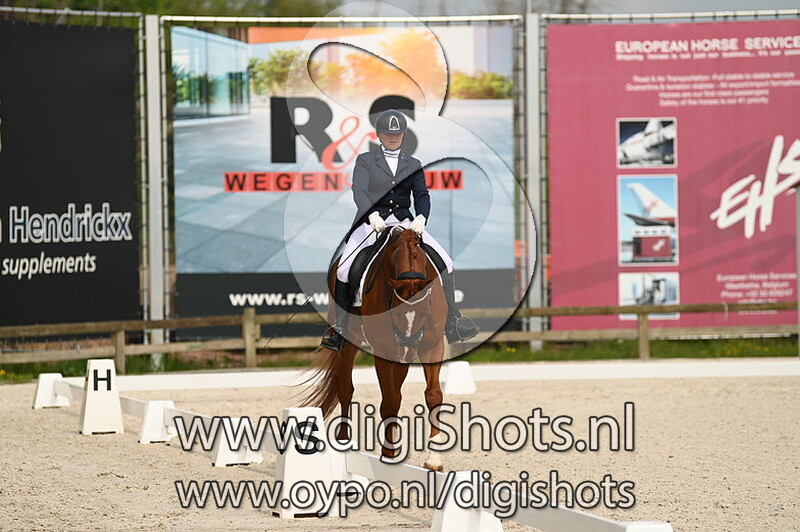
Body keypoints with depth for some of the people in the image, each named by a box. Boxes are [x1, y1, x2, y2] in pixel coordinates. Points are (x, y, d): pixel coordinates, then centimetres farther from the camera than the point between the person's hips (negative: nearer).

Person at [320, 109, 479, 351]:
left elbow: (422, 195, 4)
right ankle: (338, 328, -11)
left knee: (444, 262, -12)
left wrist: (421, 218, -19)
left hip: (404, 222, 2)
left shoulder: (413, 165, 16)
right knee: (344, 270, -22)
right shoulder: (365, 160, 7)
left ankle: (452, 322, -3)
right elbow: (359, 191, -8)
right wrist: (372, 215, -28)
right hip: (371, 221, -2)